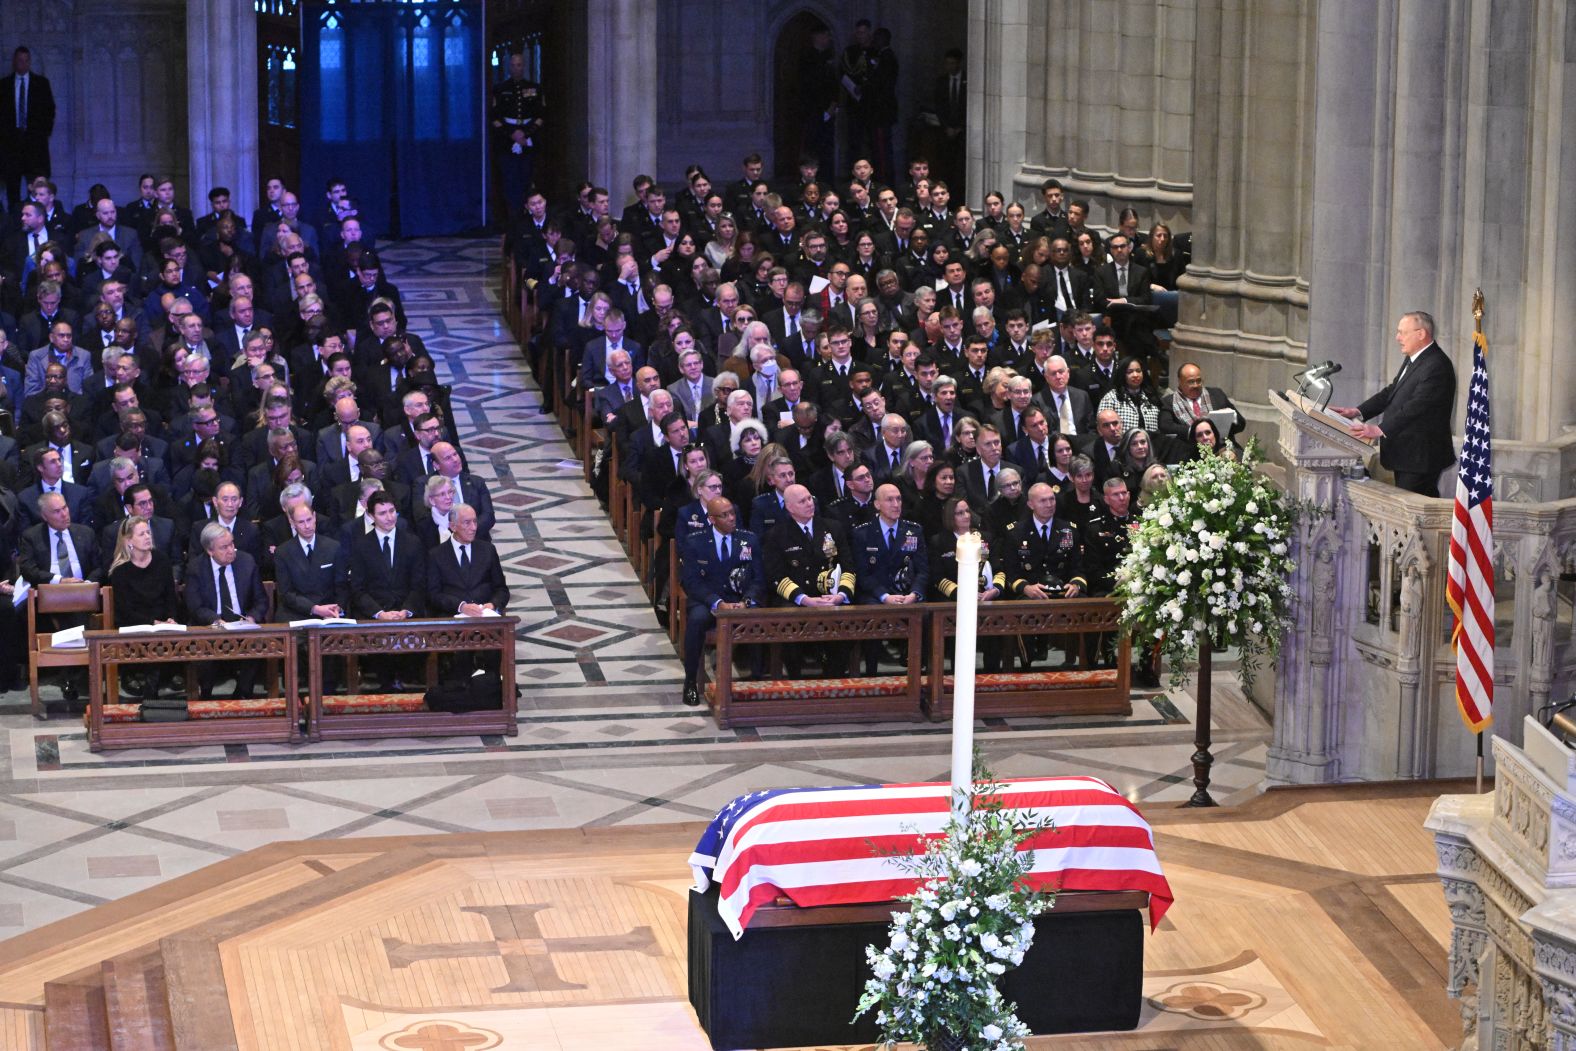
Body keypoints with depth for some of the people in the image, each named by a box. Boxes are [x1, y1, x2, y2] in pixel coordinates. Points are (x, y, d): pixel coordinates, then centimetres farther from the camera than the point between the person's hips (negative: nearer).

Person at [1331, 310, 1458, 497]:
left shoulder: (1436, 366, -20)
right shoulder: (1413, 360, 15)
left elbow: (1416, 406, -27)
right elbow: (1392, 392, 17)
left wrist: (1380, 430, -32)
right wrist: (1358, 412, 5)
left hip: (1420, 458, -11)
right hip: (1405, 455, 11)